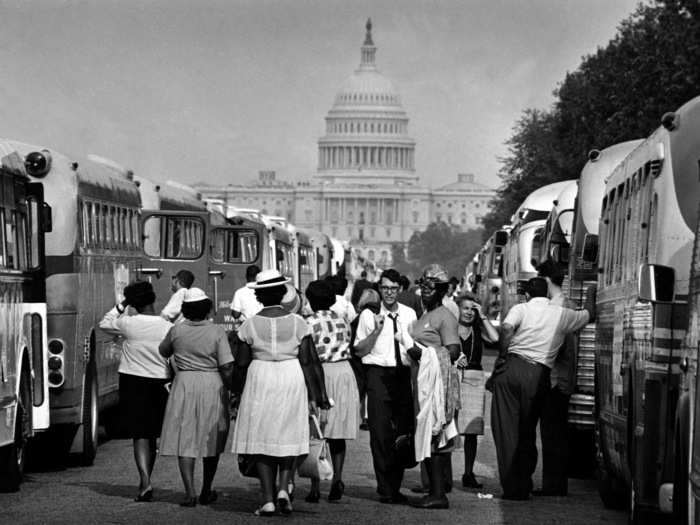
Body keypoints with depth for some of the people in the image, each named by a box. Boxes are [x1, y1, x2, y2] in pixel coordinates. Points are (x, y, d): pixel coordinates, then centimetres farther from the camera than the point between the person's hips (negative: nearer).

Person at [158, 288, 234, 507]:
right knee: (211, 440, 14)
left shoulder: (177, 331, -2)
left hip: (184, 386, 0)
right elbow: (227, 366, -12)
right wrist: (231, 390, 0)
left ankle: (190, 492, -11)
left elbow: (162, 352, 16)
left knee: (184, 440, 2)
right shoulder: (217, 332, -8)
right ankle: (206, 492, 22)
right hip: (212, 387, 0)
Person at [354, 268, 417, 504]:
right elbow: (359, 350, 0)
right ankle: (385, 489, -2)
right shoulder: (369, 314, 1)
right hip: (378, 373, -3)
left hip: (403, 374, 3)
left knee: (404, 432, 5)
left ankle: (395, 486, 15)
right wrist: (377, 330, -11)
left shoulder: (409, 314, 11)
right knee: (381, 433, -6)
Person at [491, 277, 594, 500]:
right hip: (539, 375, 2)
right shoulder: (562, 314, 13)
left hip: (512, 367, -2)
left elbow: (506, 329, -16)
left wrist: (503, 355, -4)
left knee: (505, 428, 3)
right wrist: (591, 296, 52)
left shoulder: (521, 308, 6)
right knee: (527, 432, 13)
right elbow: (589, 314, 33)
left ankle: (512, 487, -1)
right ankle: (523, 487, 13)